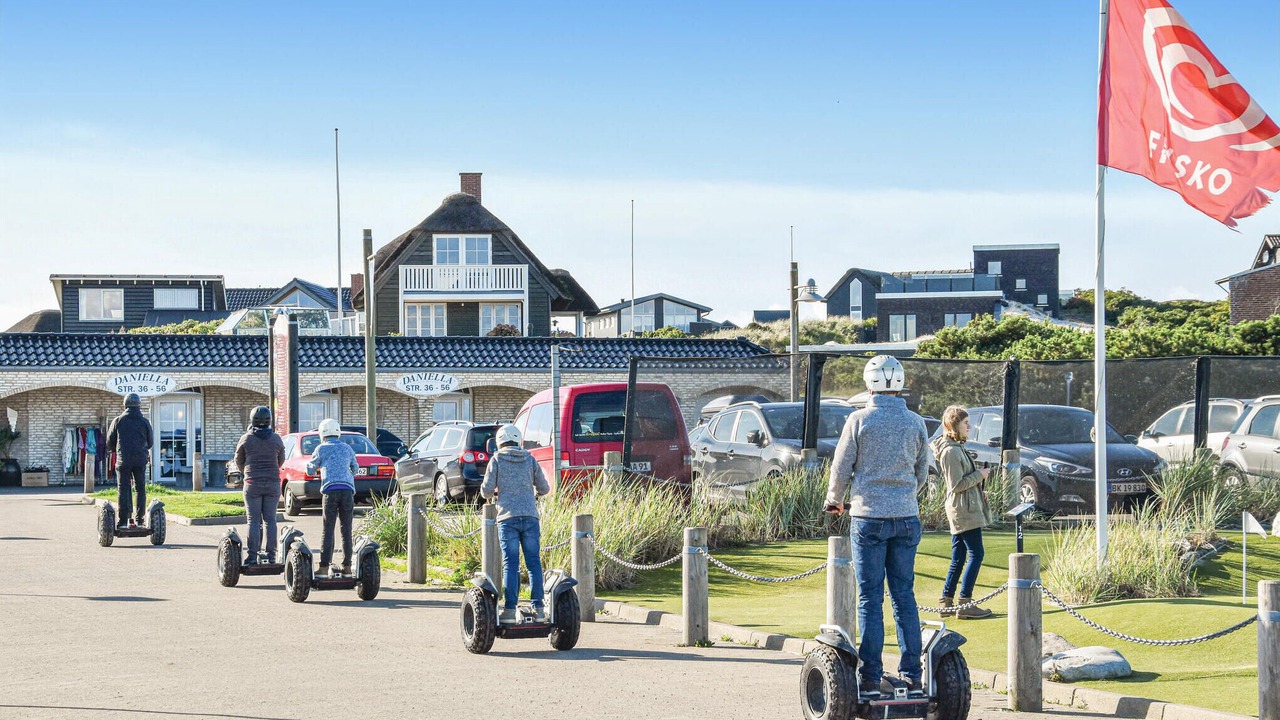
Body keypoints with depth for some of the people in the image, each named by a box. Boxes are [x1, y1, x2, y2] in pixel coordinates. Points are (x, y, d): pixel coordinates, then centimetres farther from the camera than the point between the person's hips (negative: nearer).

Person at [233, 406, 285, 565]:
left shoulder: (246, 439, -4)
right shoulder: (276, 439, 2)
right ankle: (271, 556, 4)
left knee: (254, 521, 0)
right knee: (270, 520, 6)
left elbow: (239, 461, 8)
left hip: (253, 485, -2)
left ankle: (252, 557, -4)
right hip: (273, 483, 2)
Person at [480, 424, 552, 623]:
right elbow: (544, 488, 13)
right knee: (534, 562, 4)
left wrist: (493, 494, 23)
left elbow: (486, 490, 0)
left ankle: (510, 609, -7)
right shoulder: (529, 459, 10)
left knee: (510, 564, -2)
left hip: (508, 518, -2)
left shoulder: (497, 460, 3)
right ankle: (538, 608, 1)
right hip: (530, 517, 2)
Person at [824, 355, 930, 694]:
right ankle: (912, 674, 9)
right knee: (904, 595, 9)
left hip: (869, 517, -3)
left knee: (871, 597, 0)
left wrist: (834, 500, 19)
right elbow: (922, 474, 14)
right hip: (906, 517, 3)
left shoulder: (859, 421, -6)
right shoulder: (916, 423, 4)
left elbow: (841, 468, 0)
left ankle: (871, 676, -1)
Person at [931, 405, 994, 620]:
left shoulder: (956, 448, 15)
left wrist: (979, 489, 17)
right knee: (976, 554, -8)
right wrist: (979, 475, -11)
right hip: (964, 510, -10)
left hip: (962, 510, 10)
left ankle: (946, 602, 15)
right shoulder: (951, 451, -17)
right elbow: (957, 485, -20)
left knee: (958, 558, 12)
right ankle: (965, 604, -8)